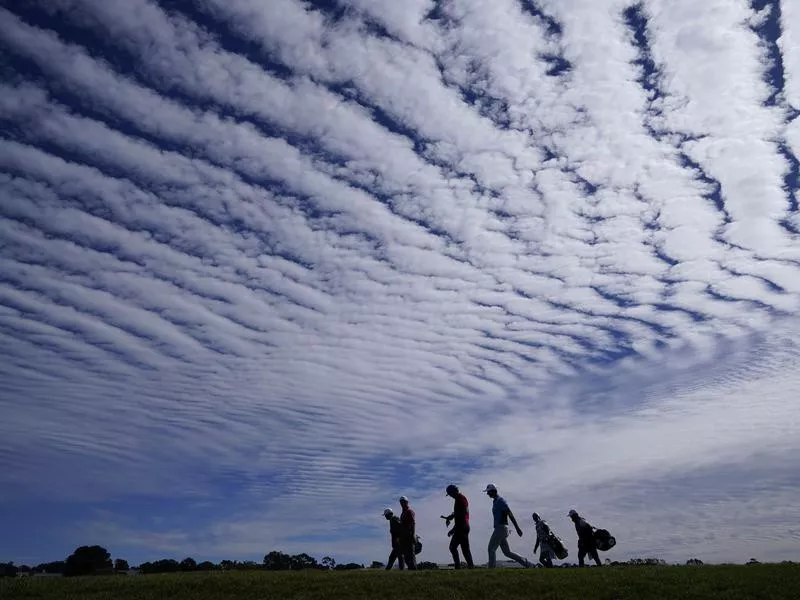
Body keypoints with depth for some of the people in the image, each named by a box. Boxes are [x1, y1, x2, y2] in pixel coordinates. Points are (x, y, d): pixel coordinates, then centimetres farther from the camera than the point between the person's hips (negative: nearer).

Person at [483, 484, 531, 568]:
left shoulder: (500, 501, -10)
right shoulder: (495, 502, 20)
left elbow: (510, 514, -16)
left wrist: (517, 528, -20)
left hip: (501, 528, -10)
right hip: (499, 529, 10)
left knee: (491, 549, -8)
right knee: (507, 552, 9)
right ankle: (525, 563, 11)